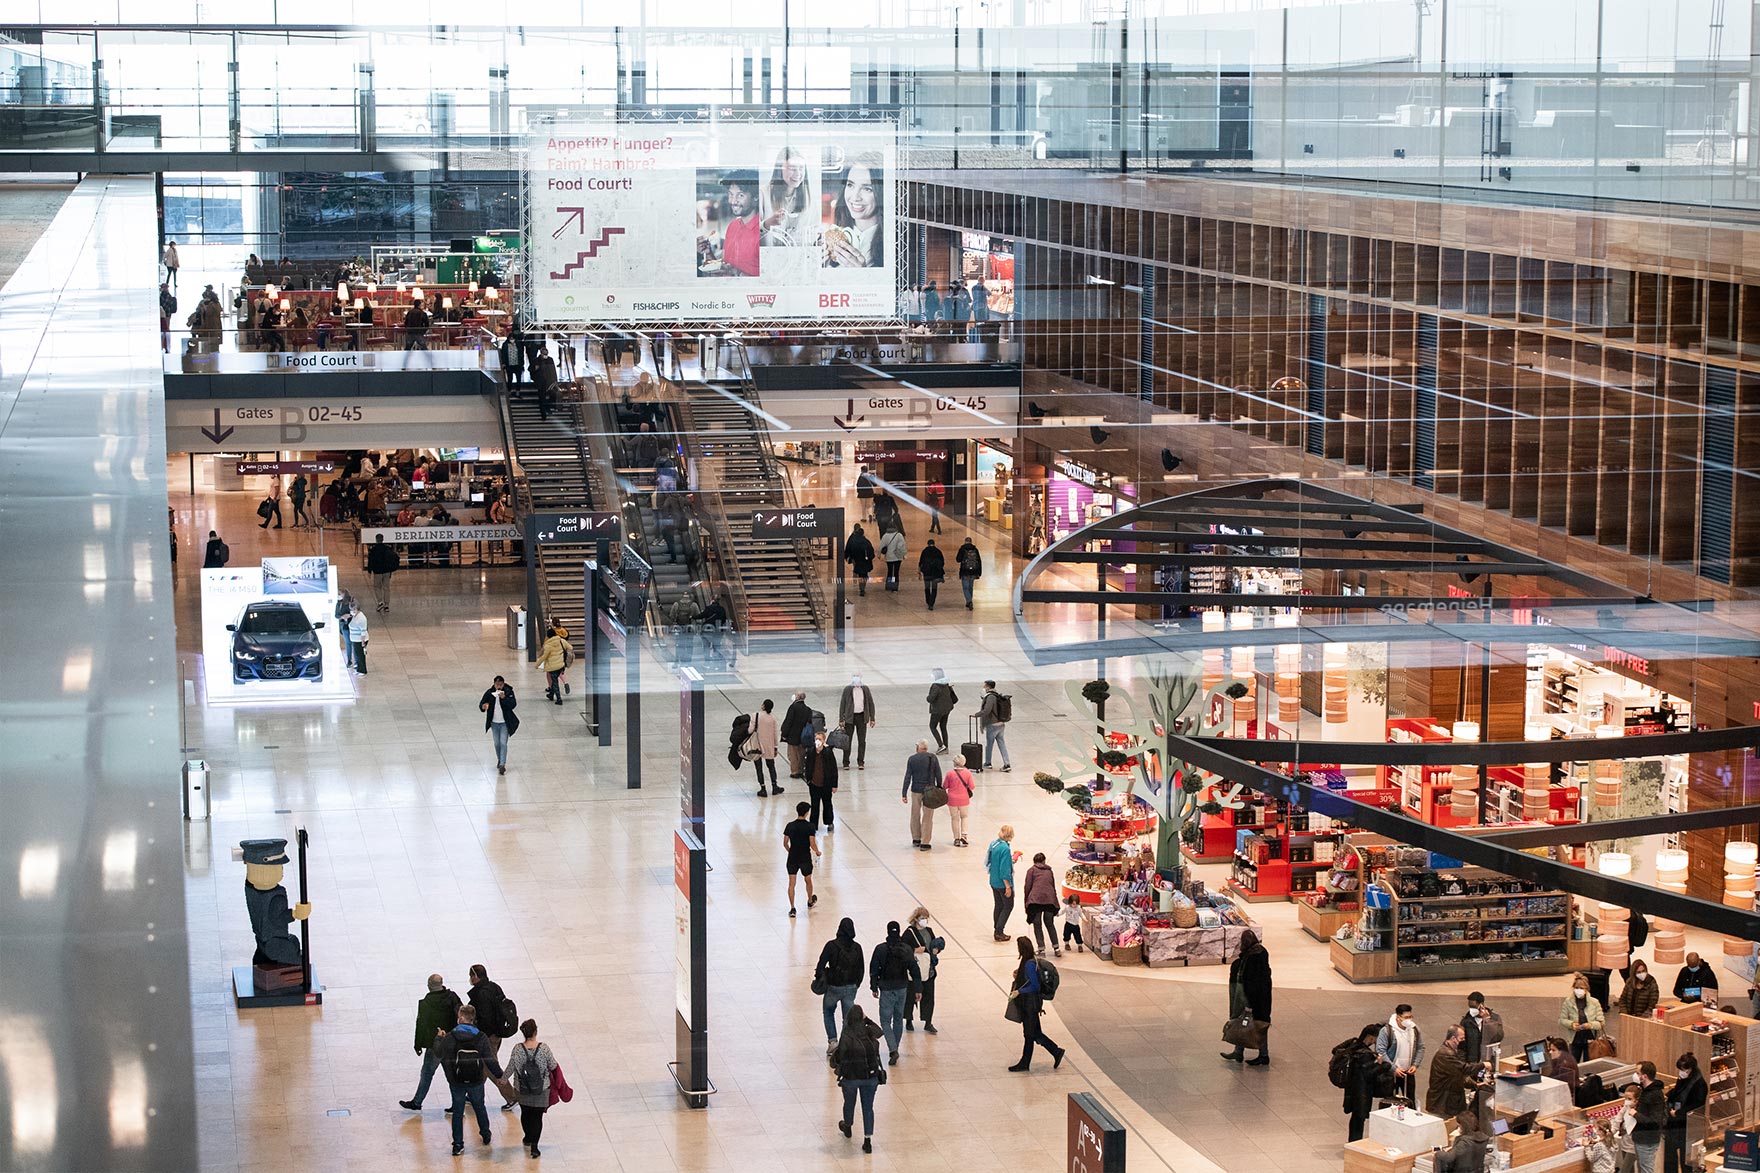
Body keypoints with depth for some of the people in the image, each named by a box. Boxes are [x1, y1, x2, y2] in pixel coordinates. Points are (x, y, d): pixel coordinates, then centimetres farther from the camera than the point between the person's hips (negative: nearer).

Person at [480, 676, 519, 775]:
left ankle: (502, 764, -10)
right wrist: (483, 706, -29)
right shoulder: (489, 693, -4)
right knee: (497, 743, 14)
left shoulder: (508, 692, -10)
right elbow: (481, 704, -5)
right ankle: (499, 760, 36)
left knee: (503, 743, -10)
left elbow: (514, 704, -20)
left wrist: (504, 698, -35)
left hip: (505, 723, -3)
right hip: (494, 723, 3)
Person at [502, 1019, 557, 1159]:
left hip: (522, 1090, 2)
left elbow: (511, 1067, -9)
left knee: (525, 1113, 23)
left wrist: (504, 1079, 10)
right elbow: (553, 1067, -9)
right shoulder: (544, 1048, -20)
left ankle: (528, 1138, 42)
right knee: (537, 1116, 8)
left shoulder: (518, 1049, -18)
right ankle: (534, 1145, 1)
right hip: (541, 1089, -2)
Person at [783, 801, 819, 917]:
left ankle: (792, 909, 1)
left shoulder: (790, 826, -6)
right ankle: (810, 901, 44)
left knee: (791, 884, 5)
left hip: (792, 858, 1)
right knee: (808, 881, 23)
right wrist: (817, 852, 5)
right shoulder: (809, 826, -14)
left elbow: (785, 843, -1)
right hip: (806, 859, -1)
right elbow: (812, 844, -15)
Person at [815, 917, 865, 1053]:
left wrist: (819, 978, 2)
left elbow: (821, 964, -15)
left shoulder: (832, 945, -15)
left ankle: (832, 1040, 7)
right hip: (851, 988, 2)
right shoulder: (857, 948, -3)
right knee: (848, 1017, 9)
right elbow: (861, 969, 5)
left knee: (828, 1012, 19)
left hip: (833, 987, -2)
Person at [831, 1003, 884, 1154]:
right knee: (868, 1108, 11)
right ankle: (868, 1141, 7)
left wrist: (834, 1050, 6)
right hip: (871, 1077, 2)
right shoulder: (869, 1032, -7)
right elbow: (879, 1031, 20)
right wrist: (867, 1019, 17)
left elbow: (835, 1063, -12)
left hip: (850, 1078, -2)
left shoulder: (846, 1037, -17)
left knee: (849, 1103, 24)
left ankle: (847, 1127, 51)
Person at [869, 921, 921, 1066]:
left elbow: (873, 970, -7)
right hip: (902, 989, 4)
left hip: (887, 990, -3)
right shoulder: (907, 949, -3)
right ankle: (894, 1049, 26)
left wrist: (874, 987, 4)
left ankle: (893, 1050, -16)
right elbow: (915, 970, -1)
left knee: (885, 1021, 2)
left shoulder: (880, 949, -12)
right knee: (898, 1019, 18)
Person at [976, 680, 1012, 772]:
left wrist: (976, 715, -14)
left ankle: (988, 763, 24)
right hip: (1001, 724, 8)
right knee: (1002, 744, 8)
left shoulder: (990, 697, -19)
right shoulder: (998, 696, 8)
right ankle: (1007, 764, 5)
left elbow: (986, 711, -27)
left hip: (992, 725, -8)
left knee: (989, 744, 10)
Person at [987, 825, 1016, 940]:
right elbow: (1004, 870, -24)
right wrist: (1008, 887, -19)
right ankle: (999, 932, 6)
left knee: (998, 905, 18)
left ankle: (997, 931, 25)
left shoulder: (994, 844, 1)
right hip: (1002, 883, -8)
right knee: (1008, 905, 7)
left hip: (994, 882, 8)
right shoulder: (1005, 849, -25)